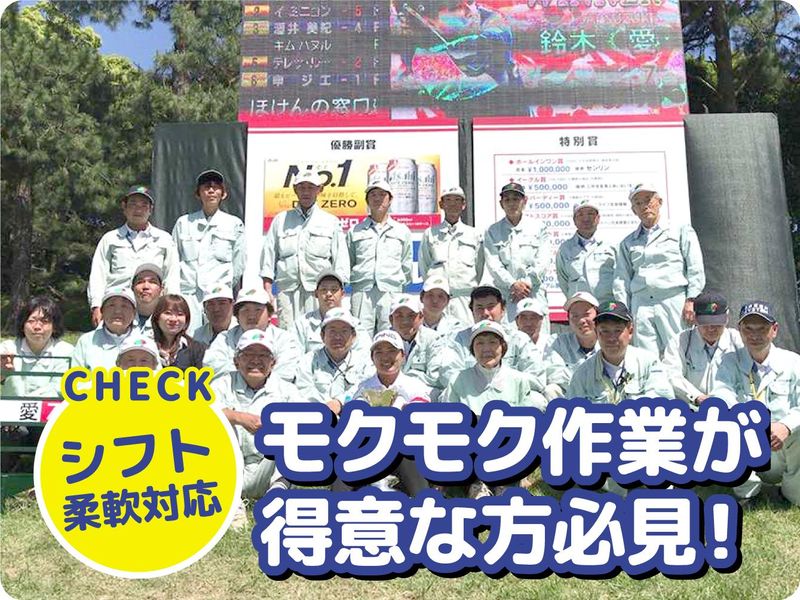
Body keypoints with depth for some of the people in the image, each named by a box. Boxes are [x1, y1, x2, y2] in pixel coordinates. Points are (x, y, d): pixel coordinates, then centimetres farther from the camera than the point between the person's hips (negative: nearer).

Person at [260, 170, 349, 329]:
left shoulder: (331, 221, 13)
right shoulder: (281, 220, 16)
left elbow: (341, 257, 10)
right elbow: (269, 255, 14)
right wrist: (267, 290, 5)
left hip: (320, 290, -1)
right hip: (287, 288, 1)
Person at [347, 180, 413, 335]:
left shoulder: (402, 231, 17)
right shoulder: (355, 231, 16)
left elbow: (406, 265, 21)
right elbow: (347, 263, 18)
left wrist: (403, 282, 16)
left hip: (391, 292, 0)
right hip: (362, 292, 0)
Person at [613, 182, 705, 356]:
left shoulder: (681, 231, 14)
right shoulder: (628, 242, 22)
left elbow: (696, 270, 5)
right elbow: (622, 280, 14)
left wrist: (691, 301, -7)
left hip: (674, 302, -2)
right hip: (641, 306, 2)